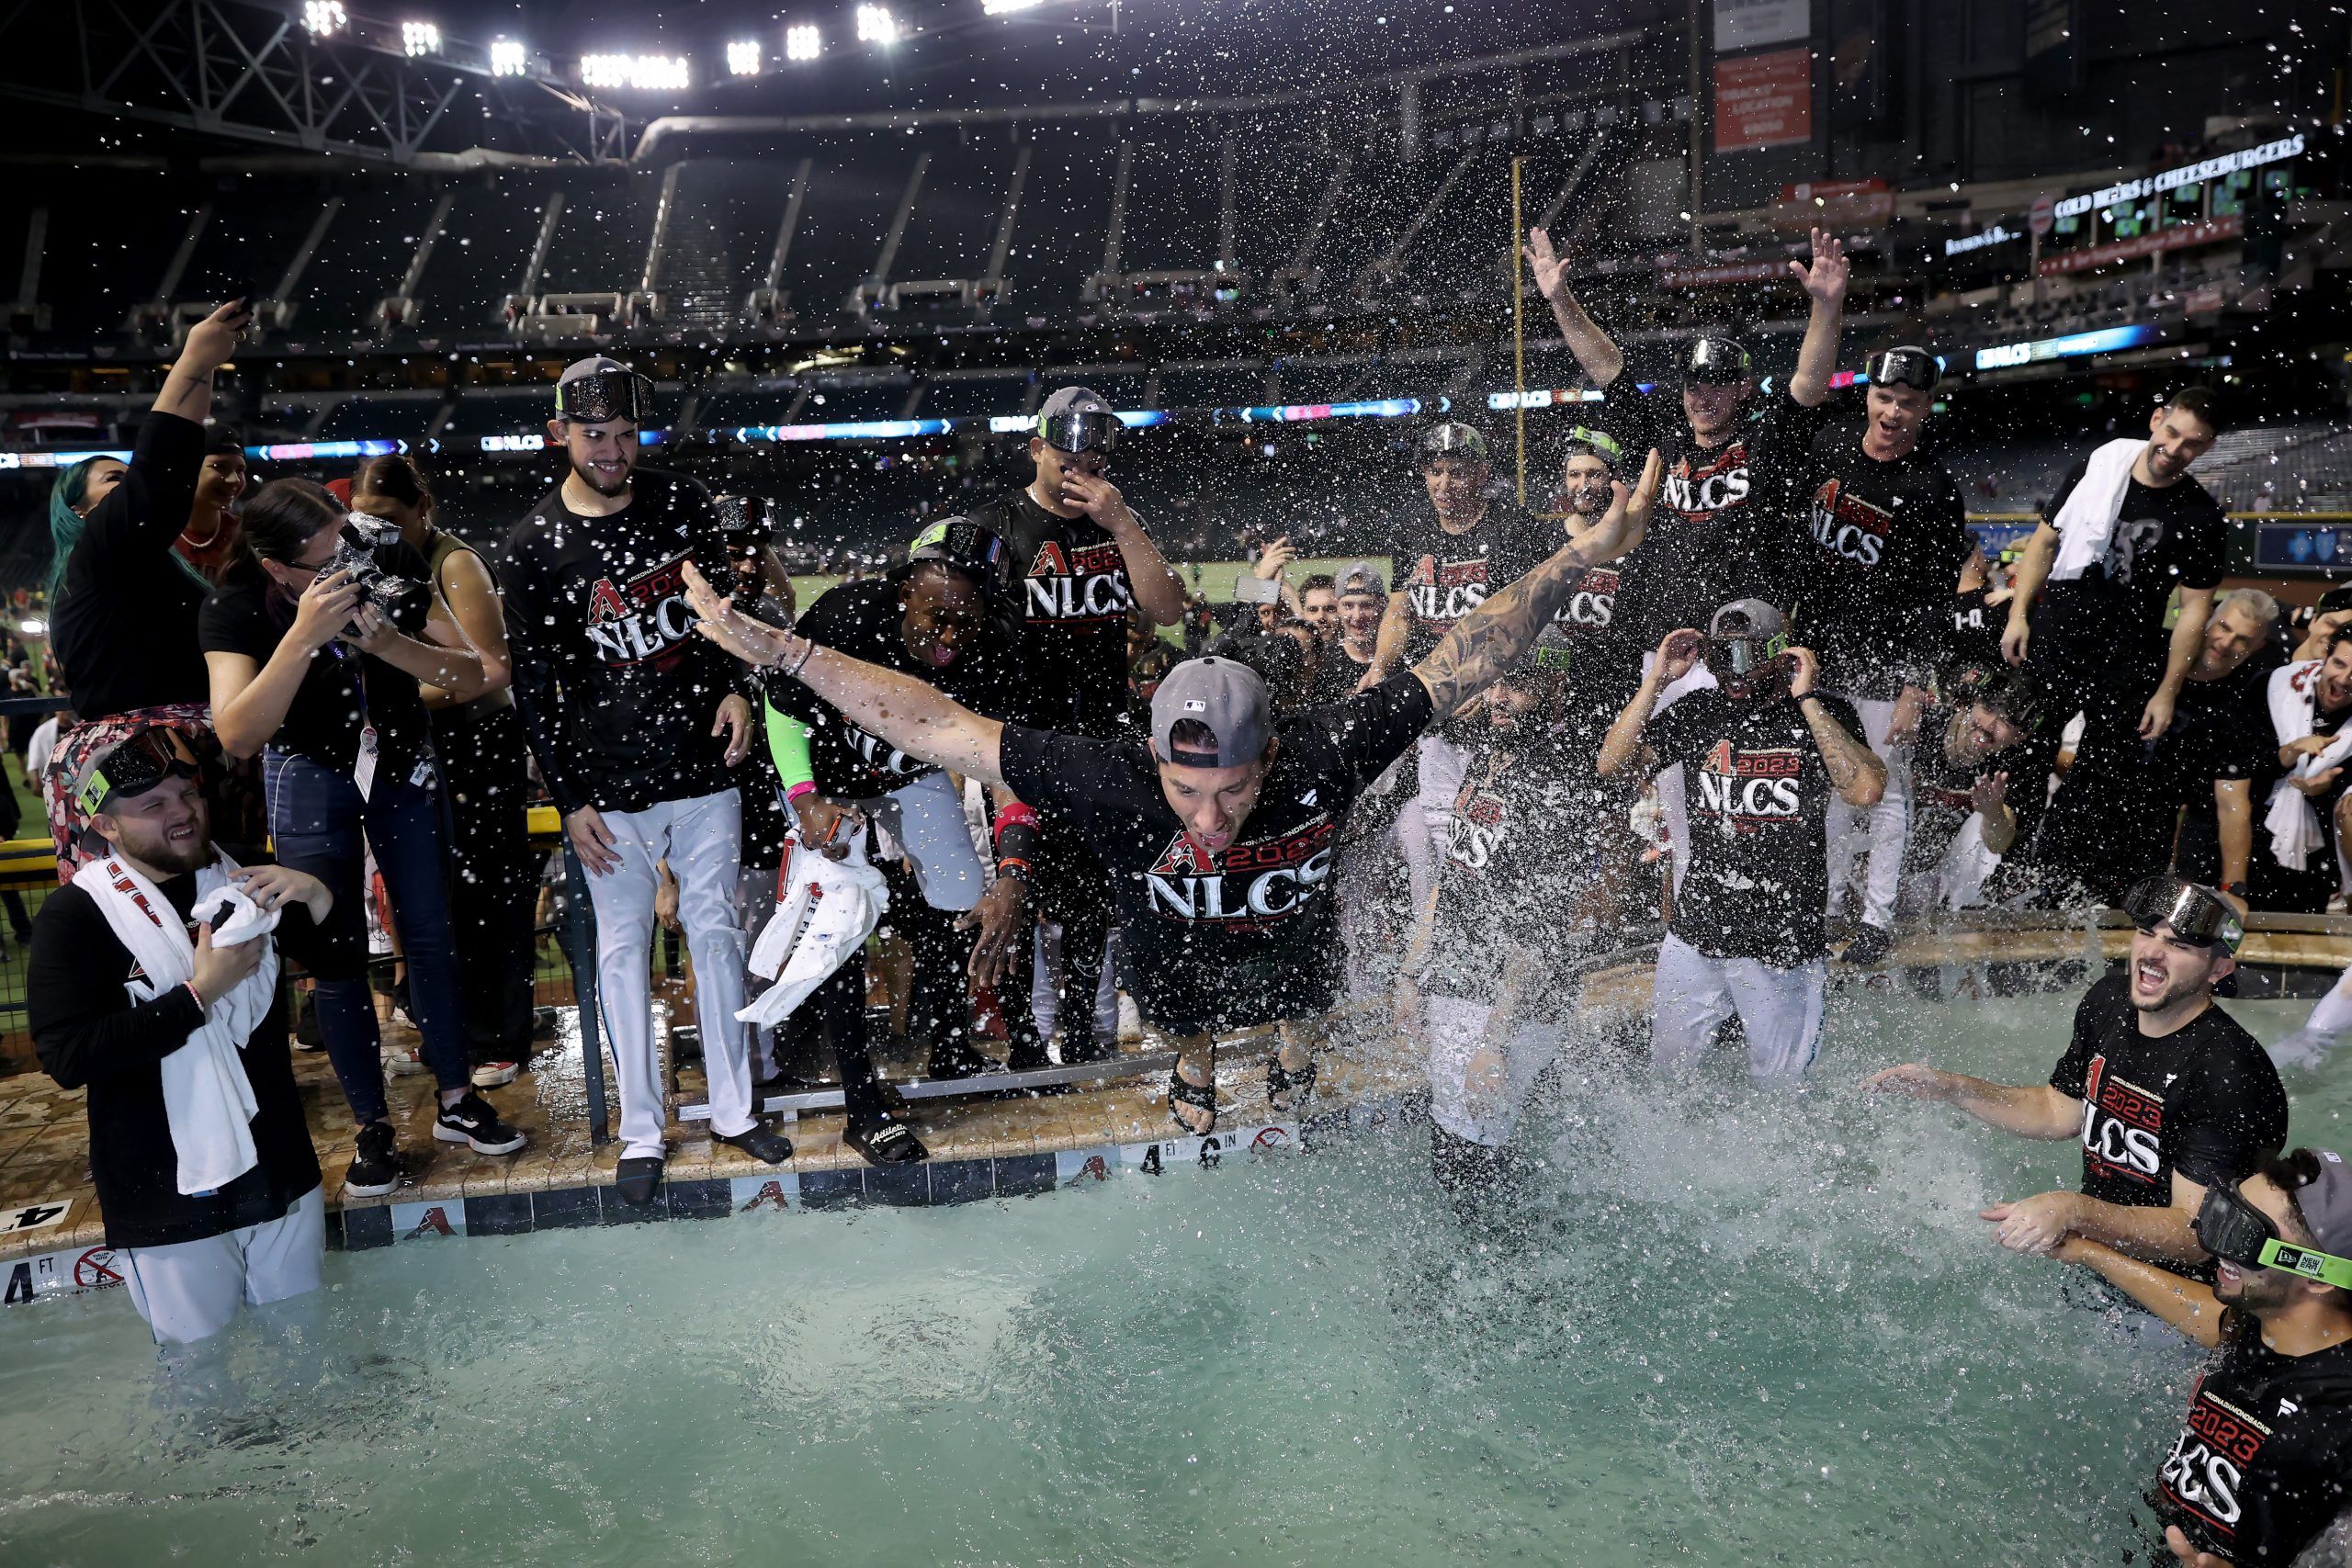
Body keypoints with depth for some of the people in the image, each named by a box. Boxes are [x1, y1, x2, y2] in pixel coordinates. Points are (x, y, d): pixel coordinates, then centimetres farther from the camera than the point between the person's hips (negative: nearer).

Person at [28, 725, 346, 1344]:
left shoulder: (240, 883, 3)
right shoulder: (74, 916, -12)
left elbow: (342, 963, 7)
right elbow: (67, 1059, -21)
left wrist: (317, 896, -13)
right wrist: (199, 992, -25)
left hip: (281, 1172, 5)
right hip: (170, 1198, -4)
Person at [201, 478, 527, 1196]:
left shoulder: (391, 567, -22)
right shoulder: (237, 606, -24)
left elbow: (473, 676, -20)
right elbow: (237, 736, -35)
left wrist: (386, 641, -37)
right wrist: (304, 636, -45)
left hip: (401, 763, 2)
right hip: (310, 775, -1)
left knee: (429, 934, 6)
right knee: (337, 952, 0)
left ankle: (457, 1101, 20)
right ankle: (373, 1128, 13)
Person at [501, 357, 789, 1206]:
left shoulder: (681, 503, 3)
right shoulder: (536, 544, -5)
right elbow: (535, 682, -3)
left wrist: (736, 688, -1)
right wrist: (569, 799, -6)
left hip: (706, 762, 3)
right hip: (611, 784, -2)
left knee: (716, 932, 10)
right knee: (623, 950, 5)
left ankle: (735, 1110, 23)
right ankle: (642, 1133, 18)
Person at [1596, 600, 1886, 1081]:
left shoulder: (1825, 714, -6)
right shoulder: (1701, 710, 3)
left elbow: (1865, 790, -23)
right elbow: (1612, 764, -1)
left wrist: (1805, 699, -20)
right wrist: (1657, 681, -8)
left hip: (1782, 943, -3)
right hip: (1694, 933, 3)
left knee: (1779, 1085, 11)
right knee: (1666, 1068, 16)